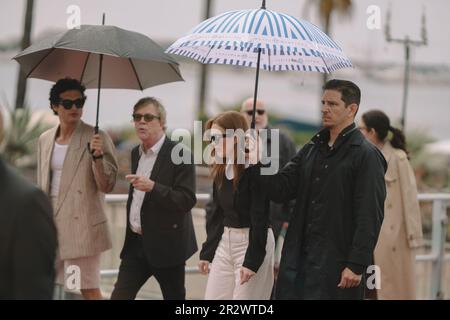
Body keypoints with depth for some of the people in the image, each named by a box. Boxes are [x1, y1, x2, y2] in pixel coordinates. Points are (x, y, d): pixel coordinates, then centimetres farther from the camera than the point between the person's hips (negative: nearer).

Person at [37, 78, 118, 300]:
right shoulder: (45, 140, 10)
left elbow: (107, 186, -11)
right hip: (49, 226, 6)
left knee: (89, 289, -4)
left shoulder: (96, 139, -7)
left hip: (81, 227, -6)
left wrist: (97, 156, -26)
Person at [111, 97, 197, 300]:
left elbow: (187, 200, -19)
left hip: (166, 245, -6)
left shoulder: (180, 155, -12)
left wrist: (153, 187, -31)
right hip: (136, 243, 6)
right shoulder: (136, 153, 12)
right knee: (119, 296, -1)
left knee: (174, 298, 6)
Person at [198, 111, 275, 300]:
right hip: (224, 242, 8)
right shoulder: (221, 171, 8)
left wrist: (252, 260, -21)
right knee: (212, 297, 7)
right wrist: (206, 252, 14)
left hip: (253, 242, -8)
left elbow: (260, 219, -18)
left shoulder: (255, 170, -17)